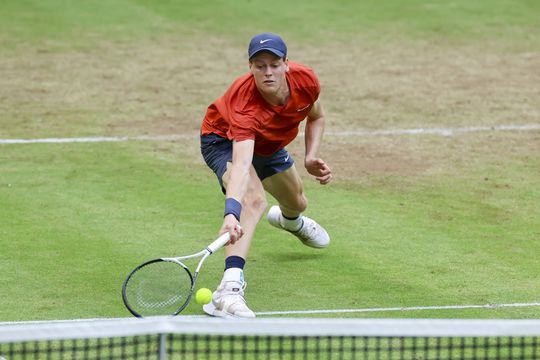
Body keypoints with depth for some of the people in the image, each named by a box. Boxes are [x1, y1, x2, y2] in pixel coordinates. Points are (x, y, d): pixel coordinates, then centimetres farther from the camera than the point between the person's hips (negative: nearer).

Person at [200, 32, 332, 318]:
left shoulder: (306, 81, -29)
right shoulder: (245, 106, -46)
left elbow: (316, 116, -3)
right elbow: (241, 163, -59)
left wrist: (311, 157, -18)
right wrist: (231, 212, -73)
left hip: (269, 143, 7)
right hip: (224, 140, -6)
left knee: (297, 204, 27)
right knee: (254, 199, -36)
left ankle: (289, 220, 70)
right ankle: (229, 289, -48)